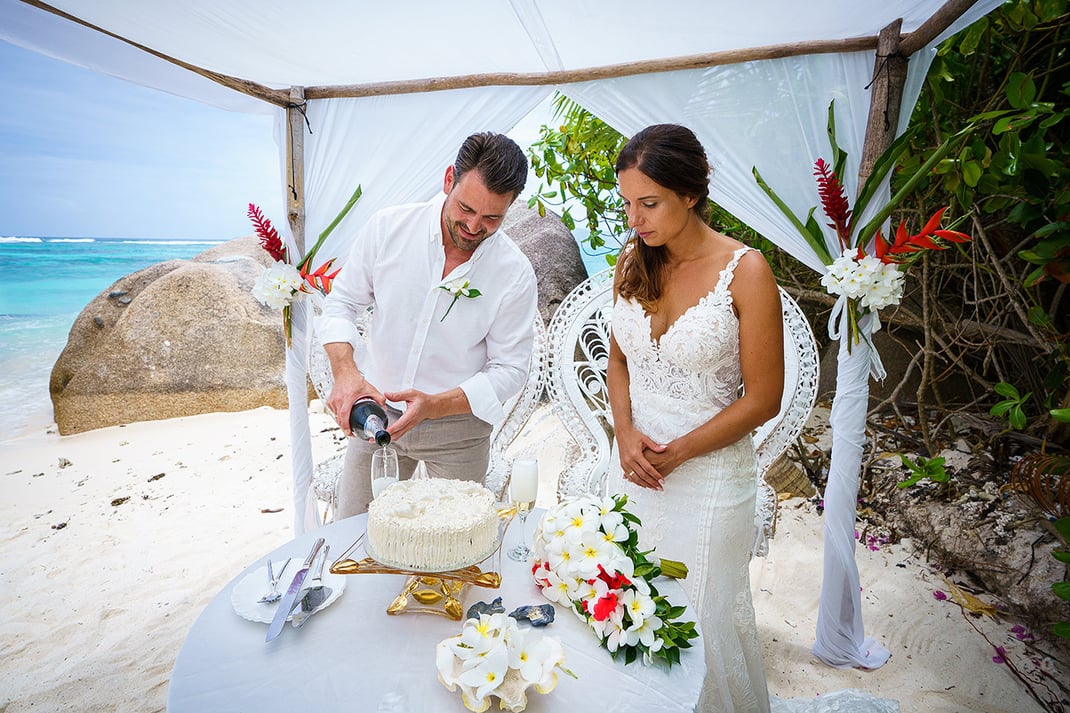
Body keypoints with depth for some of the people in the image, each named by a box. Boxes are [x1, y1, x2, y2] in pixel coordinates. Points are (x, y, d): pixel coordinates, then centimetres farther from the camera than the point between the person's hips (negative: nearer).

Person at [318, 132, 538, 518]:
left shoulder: (515, 274, -15)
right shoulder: (387, 228, -10)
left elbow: (508, 370, -11)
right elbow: (342, 302, -1)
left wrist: (433, 405, -24)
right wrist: (345, 372, -20)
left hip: (457, 426, -1)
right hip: (375, 413, 2)